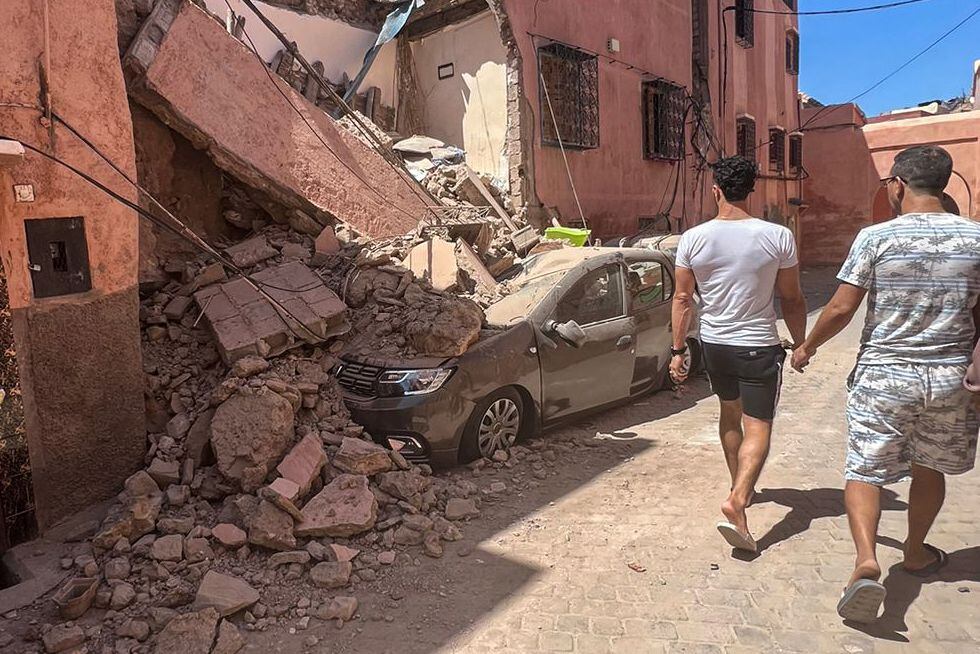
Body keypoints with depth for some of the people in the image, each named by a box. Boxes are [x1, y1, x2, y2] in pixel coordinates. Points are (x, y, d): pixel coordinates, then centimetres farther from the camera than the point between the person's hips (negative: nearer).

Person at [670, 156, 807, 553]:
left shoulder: (693, 239, -7)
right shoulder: (778, 237, -10)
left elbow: (682, 300, -3)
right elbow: (792, 300, -3)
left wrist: (678, 349, 5)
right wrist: (800, 344, 11)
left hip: (714, 344, 3)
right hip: (759, 347, -3)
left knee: (730, 413, 24)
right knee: (757, 427, 4)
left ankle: (739, 485, 39)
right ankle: (737, 501, -13)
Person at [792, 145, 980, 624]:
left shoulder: (876, 237, -11)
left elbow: (841, 308, -12)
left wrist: (807, 347, 4)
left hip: (884, 375, -3)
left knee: (864, 471, 4)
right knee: (929, 469, 22)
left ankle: (866, 560, -14)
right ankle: (916, 552, 39)